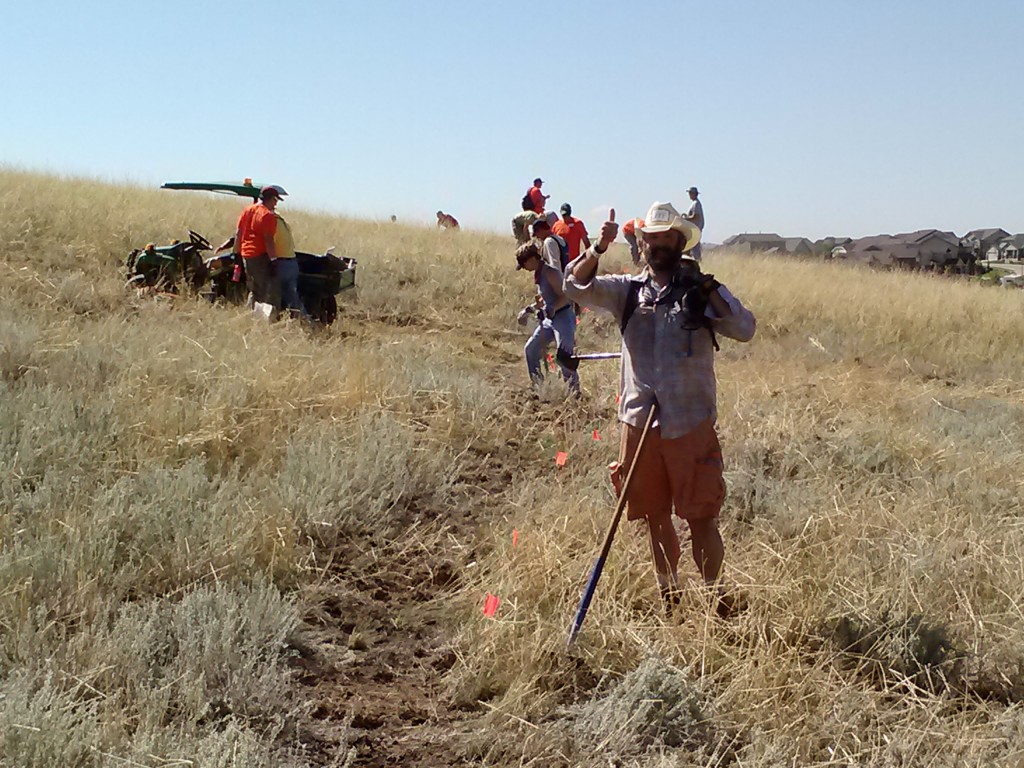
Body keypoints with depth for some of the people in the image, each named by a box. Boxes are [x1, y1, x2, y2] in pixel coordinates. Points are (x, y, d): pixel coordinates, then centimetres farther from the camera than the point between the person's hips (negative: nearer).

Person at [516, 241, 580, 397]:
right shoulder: (538, 274, 10)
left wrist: (552, 308, -35)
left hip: (563, 318, -10)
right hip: (549, 319, 10)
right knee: (530, 349, 10)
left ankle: (575, 389, -2)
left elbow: (565, 297, -21)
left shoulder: (550, 272, -17)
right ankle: (538, 385, 20)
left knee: (563, 356, -13)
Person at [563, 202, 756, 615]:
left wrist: (708, 289, -16)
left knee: (700, 517, -2)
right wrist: (599, 249, -18)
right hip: (640, 421, 3)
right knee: (654, 516, 15)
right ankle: (669, 595, 32)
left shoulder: (702, 291, 0)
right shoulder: (628, 290, 7)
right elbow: (576, 286, -4)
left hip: (690, 423, -3)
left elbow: (745, 329, -12)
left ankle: (716, 595, 16)